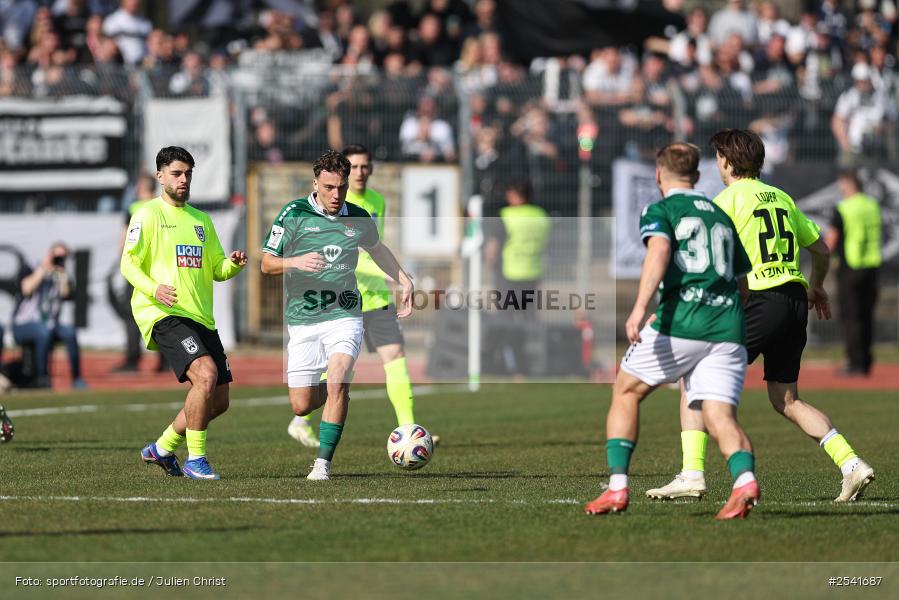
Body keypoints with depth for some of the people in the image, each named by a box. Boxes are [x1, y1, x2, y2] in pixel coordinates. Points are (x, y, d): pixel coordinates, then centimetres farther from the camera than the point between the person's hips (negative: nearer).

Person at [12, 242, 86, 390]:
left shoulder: (61, 278, 14)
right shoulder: (30, 272, 4)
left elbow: (65, 294, -8)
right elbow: (26, 289, -18)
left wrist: (62, 272, -5)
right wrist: (43, 268, -13)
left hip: (50, 326, 4)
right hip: (23, 326, -4)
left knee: (70, 332, -26)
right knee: (44, 331, -37)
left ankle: (77, 378, -26)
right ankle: (41, 376, -33)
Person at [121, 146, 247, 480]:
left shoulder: (201, 220, 20)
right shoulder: (148, 214, 0)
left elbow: (217, 269, 21)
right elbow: (129, 264, -6)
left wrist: (233, 264, -2)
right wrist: (154, 289, -24)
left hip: (201, 317, 8)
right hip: (163, 314, -8)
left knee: (219, 400, 5)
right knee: (206, 374, -27)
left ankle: (163, 448, 26)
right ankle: (195, 459, -15)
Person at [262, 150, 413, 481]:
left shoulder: (358, 218, 5)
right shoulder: (293, 214, -4)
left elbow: (377, 249, 27)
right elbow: (267, 264, -3)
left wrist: (404, 281, 18)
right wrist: (297, 262, -23)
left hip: (344, 315, 0)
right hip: (303, 320, 0)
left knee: (337, 382, -24)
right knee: (301, 405, 1)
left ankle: (324, 462, -16)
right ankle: (337, 392, 37)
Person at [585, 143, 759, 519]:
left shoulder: (660, 211, 7)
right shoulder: (722, 218, 25)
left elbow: (659, 251, -16)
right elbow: (742, 284, 29)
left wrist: (640, 306, -27)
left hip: (680, 324, -4)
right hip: (727, 328, 4)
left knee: (626, 393, 16)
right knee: (720, 419, -4)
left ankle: (617, 487, 7)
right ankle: (744, 478, -34)